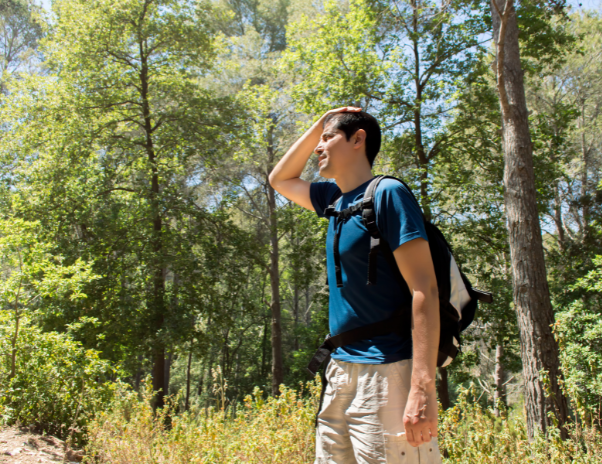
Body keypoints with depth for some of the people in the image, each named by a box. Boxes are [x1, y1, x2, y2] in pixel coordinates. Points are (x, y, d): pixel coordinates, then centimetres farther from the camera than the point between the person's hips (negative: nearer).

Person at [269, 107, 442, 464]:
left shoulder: (387, 194, -10)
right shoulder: (337, 199, 13)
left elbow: (425, 289, -17)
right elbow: (280, 179, 30)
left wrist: (423, 387, -25)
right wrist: (317, 125, 17)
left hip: (386, 373, -8)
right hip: (342, 368, 8)